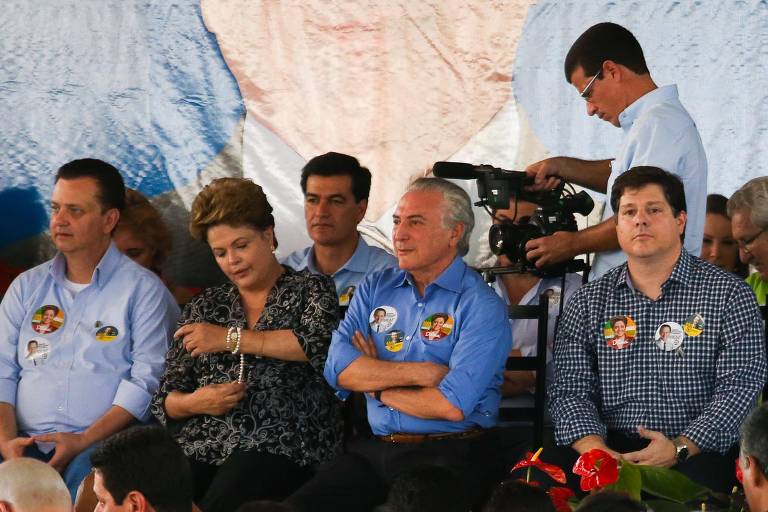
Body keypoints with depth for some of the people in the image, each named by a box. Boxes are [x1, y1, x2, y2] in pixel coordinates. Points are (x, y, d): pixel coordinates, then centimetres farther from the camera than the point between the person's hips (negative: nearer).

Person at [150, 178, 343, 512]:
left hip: (281, 444, -4)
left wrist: (231, 339, -7)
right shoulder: (205, 307, 23)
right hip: (200, 444, 4)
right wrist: (194, 403, -3)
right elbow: (166, 400, 21)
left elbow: (321, 344, -11)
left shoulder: (310, 290, 12)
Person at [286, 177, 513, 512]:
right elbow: (338, 369, -1)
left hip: (453, 454, -5)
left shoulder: (481, 306, -5)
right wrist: (420, 372, -10)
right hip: (377, 449, 5)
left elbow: (452, 406, -16)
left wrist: (379, 388, -1)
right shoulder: (374, 289, 14)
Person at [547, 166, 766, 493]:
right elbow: (570, 390, 6)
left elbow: (741, 386, -5)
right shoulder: (588, 303, 14)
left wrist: (680, 448, -19)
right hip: (612, 448, 2)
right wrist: (595, 449, -16)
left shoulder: (728, 294, 4)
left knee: (699, 478, -37)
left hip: (698, 451, -2)